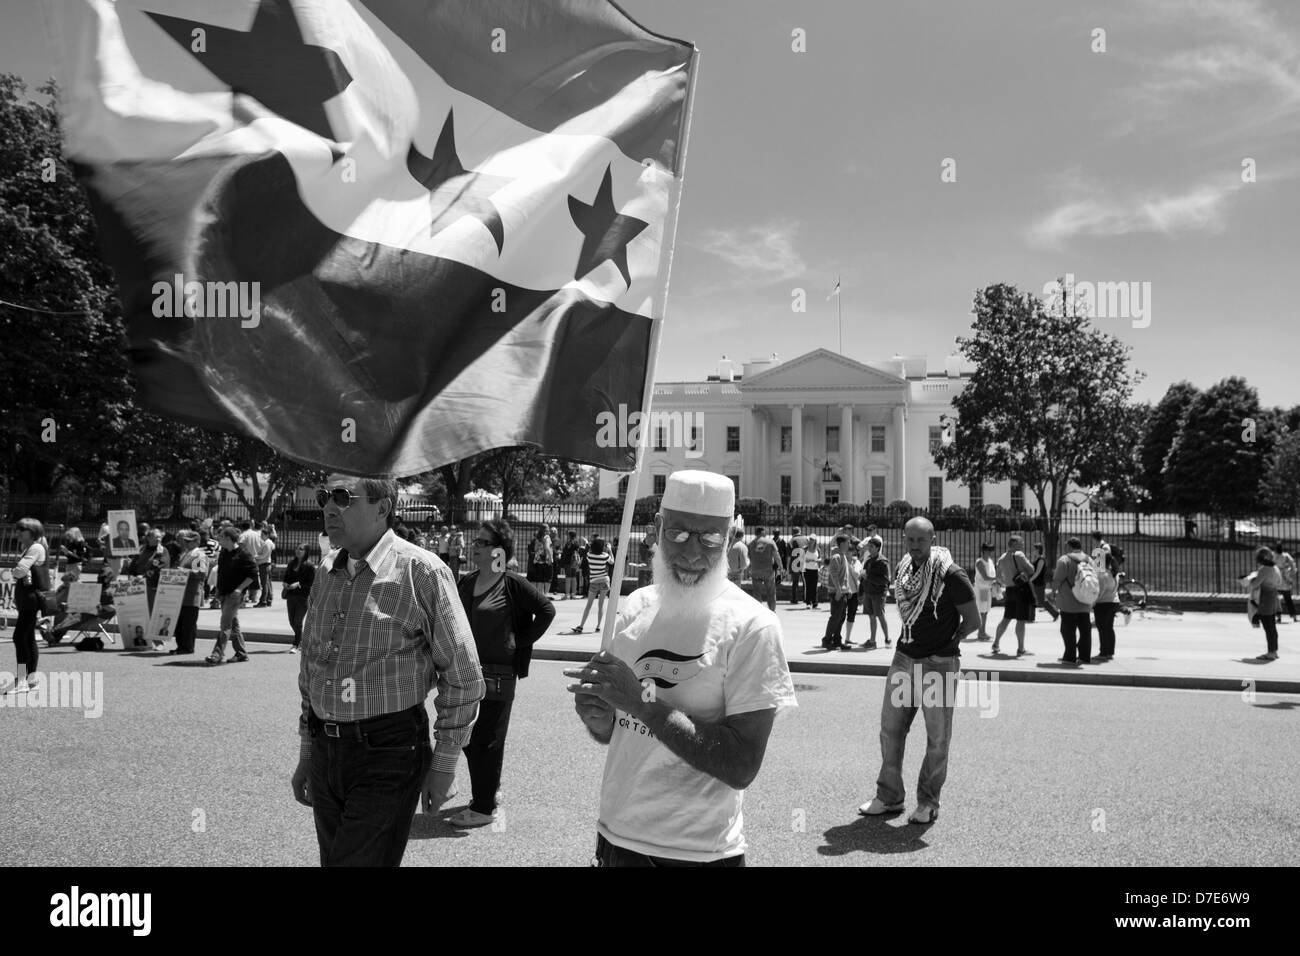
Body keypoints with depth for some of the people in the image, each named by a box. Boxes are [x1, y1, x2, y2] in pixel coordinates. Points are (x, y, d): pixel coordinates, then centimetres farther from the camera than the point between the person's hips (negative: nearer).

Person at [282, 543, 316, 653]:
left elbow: (312, 582, -10)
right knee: (292, 621, 12)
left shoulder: (309, 566, -7)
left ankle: (296, 645, 1)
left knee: (297, 621, -7)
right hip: (291, 596, 6)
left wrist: (299, 584, -20)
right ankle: (301, 640, 32)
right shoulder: (291, 564, 11)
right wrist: (285, 583, 0)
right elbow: (286, 577, 21)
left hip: (303, 597, -6)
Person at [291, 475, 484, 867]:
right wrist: (306, 753, 17)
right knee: (332, 858, 16)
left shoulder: (422, 572, -13)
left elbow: (462, 678, -9)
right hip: (326, 753, 6)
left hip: (388, 753, -6)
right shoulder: (327, 572, 6)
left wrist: (443, 764, -6)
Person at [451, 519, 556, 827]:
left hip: (498, 676, -7)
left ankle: (484, 808, 11)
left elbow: (547, 609, -5)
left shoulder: (512, 584, -10)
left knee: (487, 742, 1)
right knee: (468, 740, 14)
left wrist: (522, 641, -5)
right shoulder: (466, 582, 8)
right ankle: (483, 795, 30)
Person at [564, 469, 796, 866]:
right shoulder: (635, 607, 0)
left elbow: (742, 768, -20)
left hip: (700, 852, -4)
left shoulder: (750, 626, -16)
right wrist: (599, 720, -12)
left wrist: (641, 702, -24)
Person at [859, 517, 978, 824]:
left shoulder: (950, 574, -15)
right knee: (890, 729, 9)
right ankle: (889, 797, 21)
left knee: (937, 737, 5)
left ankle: (928, 803, 19)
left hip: (939, 665, -6)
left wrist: (946, 643, 2)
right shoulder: (903, 568, 4)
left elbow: (973, 620, -7)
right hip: (904, 658, 6)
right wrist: (912, 640, 11)